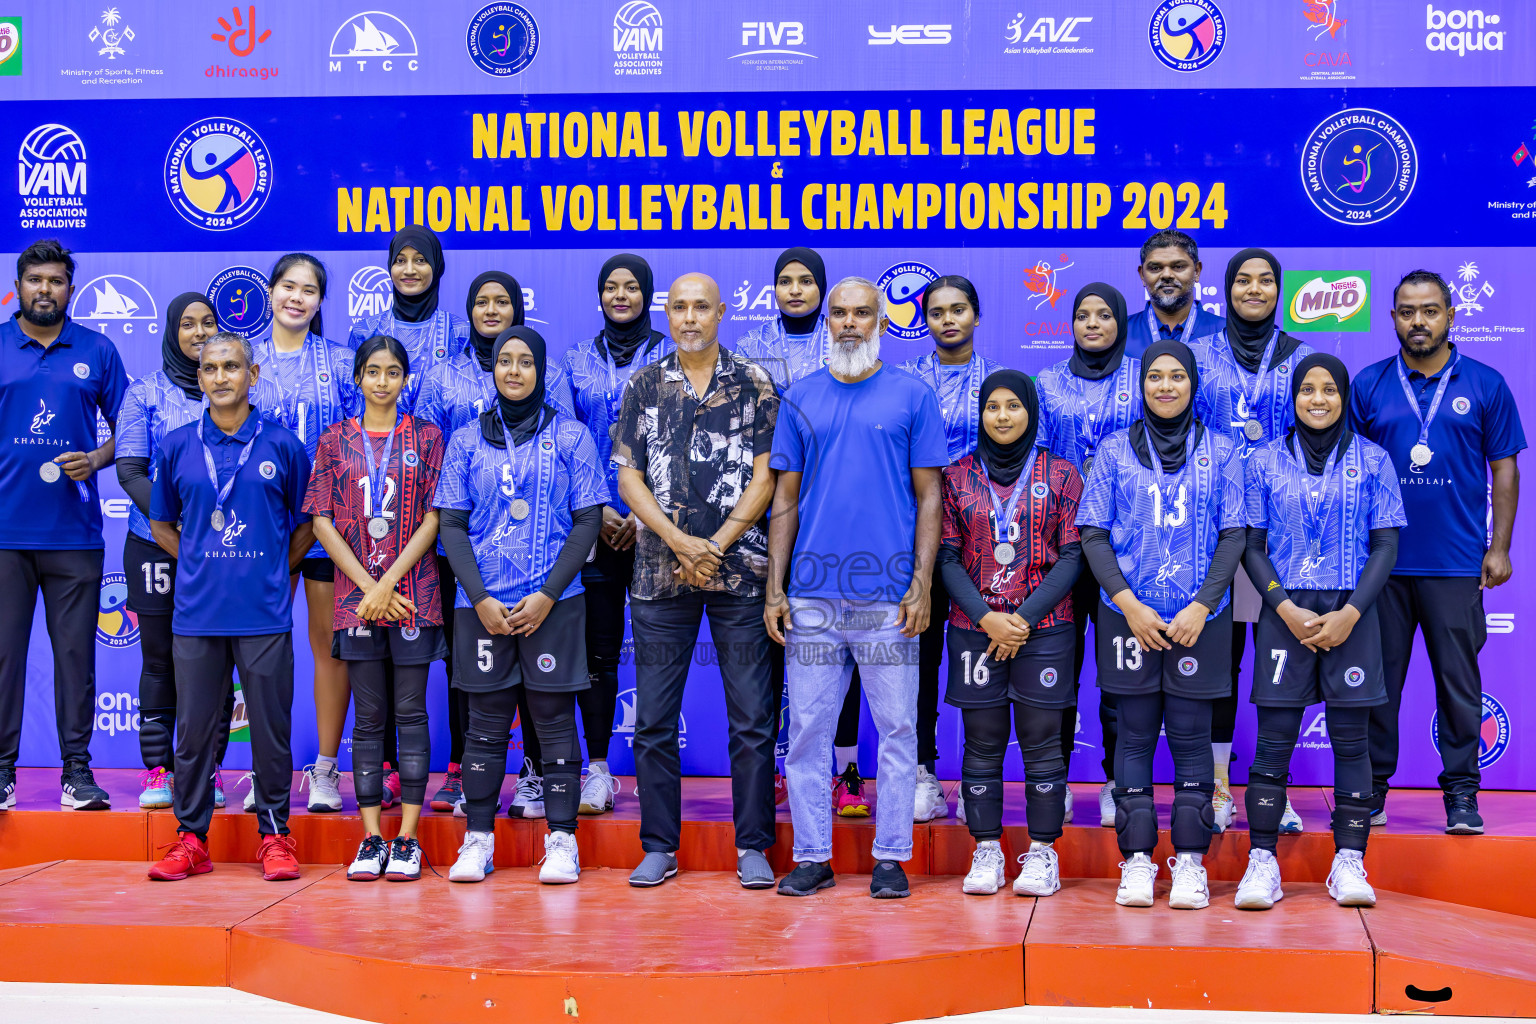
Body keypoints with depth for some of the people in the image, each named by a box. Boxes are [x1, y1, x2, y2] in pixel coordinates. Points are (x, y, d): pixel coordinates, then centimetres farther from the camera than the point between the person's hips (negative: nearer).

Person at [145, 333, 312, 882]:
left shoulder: (282, 445, 2)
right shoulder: (177, 446, 6)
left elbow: (306, 523, 12)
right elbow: (161, 524, 17)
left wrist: (275, 572, 6)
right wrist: (202, 565, 8)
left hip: (265, 612, -1)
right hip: (196, 611, 2)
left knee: (271, 727, 2)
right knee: (194, 727, 6)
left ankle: (274, 836, 13)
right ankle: (190, 838, 16)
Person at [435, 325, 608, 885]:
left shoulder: (570, 436, 5)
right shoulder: (467, 440, 10)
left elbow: (588, 521, 1)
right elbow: (451, 524, 6)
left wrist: (547, 595, -9)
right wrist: (480, 598, -6)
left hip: (553, 602, -1)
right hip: (481, 603, 2)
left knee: (554, 717, 1)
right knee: (486, 722, 5)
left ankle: (561, 840, 6)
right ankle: (478, 838, 12)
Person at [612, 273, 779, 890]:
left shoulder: (754, 384, 5)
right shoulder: (643, 386, 9)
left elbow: (765, 476, 0)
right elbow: (629, 478, 5)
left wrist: (716, 545, -9)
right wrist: (681, 542, -8)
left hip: (741, 570, -1)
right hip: (659, 574, 2)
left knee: (752, 717, -1)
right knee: (653, 719, 4)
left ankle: (752, 847, 9)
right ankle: (659, 846, 14)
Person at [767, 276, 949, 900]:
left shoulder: (912, 397, 5)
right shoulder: (801, 398, 11)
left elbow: (929, 496, 3)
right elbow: (785, 498, 11)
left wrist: (922, 584, -6)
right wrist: (774, 588, 3)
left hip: (888, 594, -2)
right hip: (813, 593, 2)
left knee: (896, 728, 2)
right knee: (808, 727, 4)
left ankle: (890, 857, 12)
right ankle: (811, 856, 14)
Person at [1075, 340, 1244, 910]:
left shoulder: (1219, 453, 7)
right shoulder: (1114, 451, 7)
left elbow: (1233, 536, 3)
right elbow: (1093, 536, 3)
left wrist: (1202, 606, -9)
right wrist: (1130, 605, -8)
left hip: (1199, 619, 0)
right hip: (1129, 617, 0)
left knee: (1191, 736, 1)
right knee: (1135, 737, 3)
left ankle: (1190, 861, 8)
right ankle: (1136, 860, 9)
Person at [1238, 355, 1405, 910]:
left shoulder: (1372, 461, 6)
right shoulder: (1266, 461, 7)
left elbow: (1386, 546, 4)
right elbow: (1252, 546, 6)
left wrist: (1349, 613, -8)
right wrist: (1285, 608, -8)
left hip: (1352, 614, 0)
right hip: (1284, 613, 0)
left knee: (1350, 739, 1)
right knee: (1274, 739, -2)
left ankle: (1349, 863, 8)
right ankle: (1262, 861, 3)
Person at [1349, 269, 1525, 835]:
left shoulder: (1485, 384, 5)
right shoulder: (1368, 385, 6)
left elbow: (1504, 470, 7)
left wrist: (1499, 548, 1)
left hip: (1457, 563, -1)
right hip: (1381, 560, 1)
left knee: (1458, 678, 3)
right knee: (1379, 676, 5)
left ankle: (1461, 792, 12)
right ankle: (1372, 784, 16)